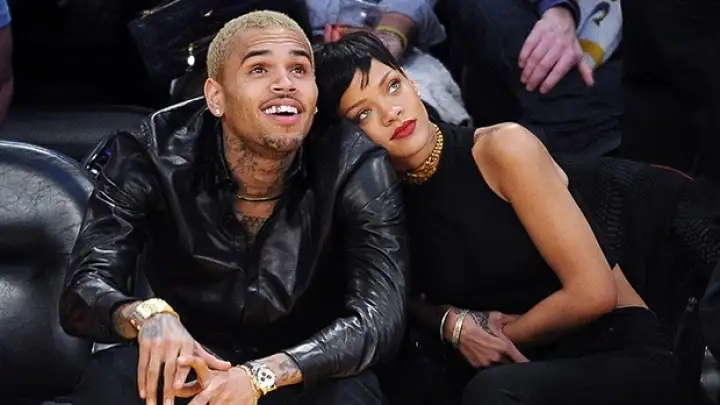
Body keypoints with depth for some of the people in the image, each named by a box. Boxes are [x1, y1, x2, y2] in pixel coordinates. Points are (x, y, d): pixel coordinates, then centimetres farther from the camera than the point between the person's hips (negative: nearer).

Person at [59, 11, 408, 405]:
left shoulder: (355, 167, -15)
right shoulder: (155, 156, -14)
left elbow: (378, 317, -24)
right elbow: (84, 290, -19)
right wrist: (147, 315, -44)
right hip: (190, 372, 1)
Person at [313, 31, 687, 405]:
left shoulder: (504, 148, -11)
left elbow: (592, 293, -13)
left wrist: (504, 334, -1)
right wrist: (452, 322, -3)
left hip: (622, 356, -4)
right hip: (527, 370, 4)